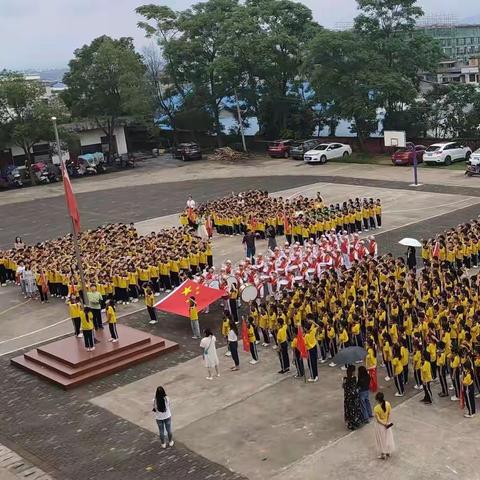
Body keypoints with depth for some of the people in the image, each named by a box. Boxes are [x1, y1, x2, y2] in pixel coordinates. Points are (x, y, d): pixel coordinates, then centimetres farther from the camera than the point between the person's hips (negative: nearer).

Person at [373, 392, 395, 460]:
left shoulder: (376, 408, -31)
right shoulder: (388, 404, -18)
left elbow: (378, 419, -24)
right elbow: (389, 414, -8)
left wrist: (384, 424, -12)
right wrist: (387, 422, -4)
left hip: (380, 425, -4)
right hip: (387, 423, 4)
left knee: (381, 439, 17)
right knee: (388, 438, 24)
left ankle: (383, 454, 32)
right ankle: (388, 452, 41)